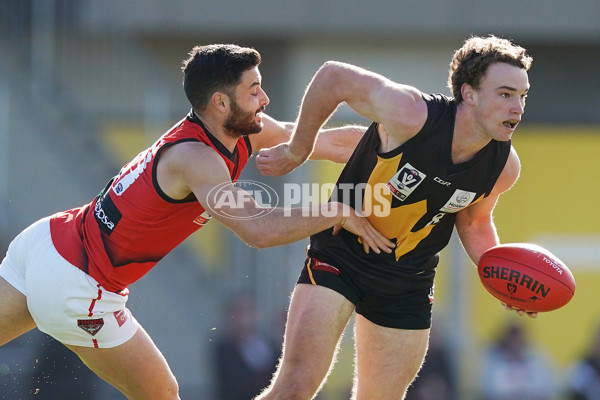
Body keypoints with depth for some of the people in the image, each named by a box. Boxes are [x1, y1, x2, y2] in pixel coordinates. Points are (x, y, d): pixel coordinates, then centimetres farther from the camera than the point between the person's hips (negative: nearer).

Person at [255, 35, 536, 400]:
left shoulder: (504, 166, -11)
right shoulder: (411, 116, -27)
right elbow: (334, 77, -13)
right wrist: (297, 151, -3)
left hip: (409, 282, 5)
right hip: (341, 256, -5)